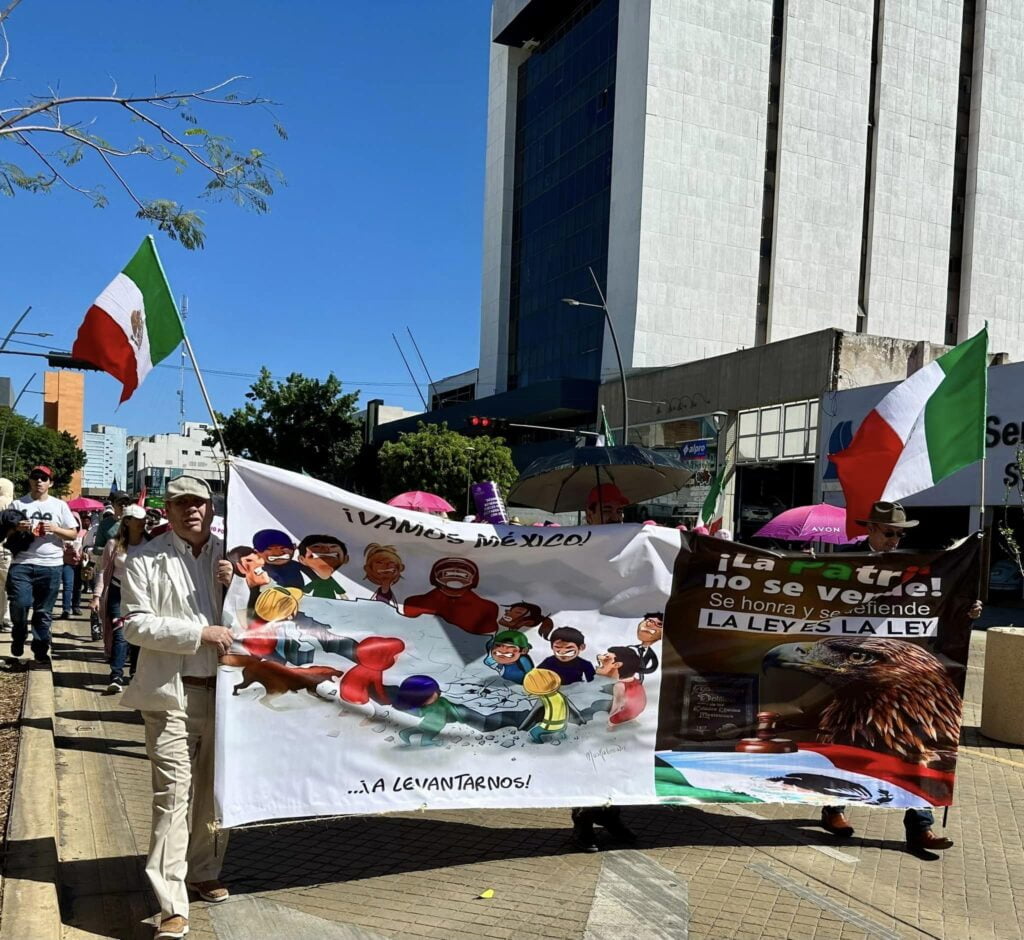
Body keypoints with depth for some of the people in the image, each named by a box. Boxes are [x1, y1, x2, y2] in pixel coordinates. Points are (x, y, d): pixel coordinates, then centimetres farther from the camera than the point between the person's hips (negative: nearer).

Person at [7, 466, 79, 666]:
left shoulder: (59, 505, 7)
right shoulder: (18, 504, 6)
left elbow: (73, 533, 7)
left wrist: (56, 529, -11)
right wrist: (17, 528, -14)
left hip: (50, 566, 0)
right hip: (21, 564, 0)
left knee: (44, 612, 5)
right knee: (19, 603, -13)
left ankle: (40, 651, 14)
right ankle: (18, 637, 16)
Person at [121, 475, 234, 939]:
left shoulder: (229, 555, 8)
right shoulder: (145, 560, -3)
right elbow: (136, 624, -10)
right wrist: (200, 633, -18)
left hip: (224, 689, 4)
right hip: (172, 694, -4)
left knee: (214, 789, 16)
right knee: (173, 795, -7)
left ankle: (204, 871, 36)